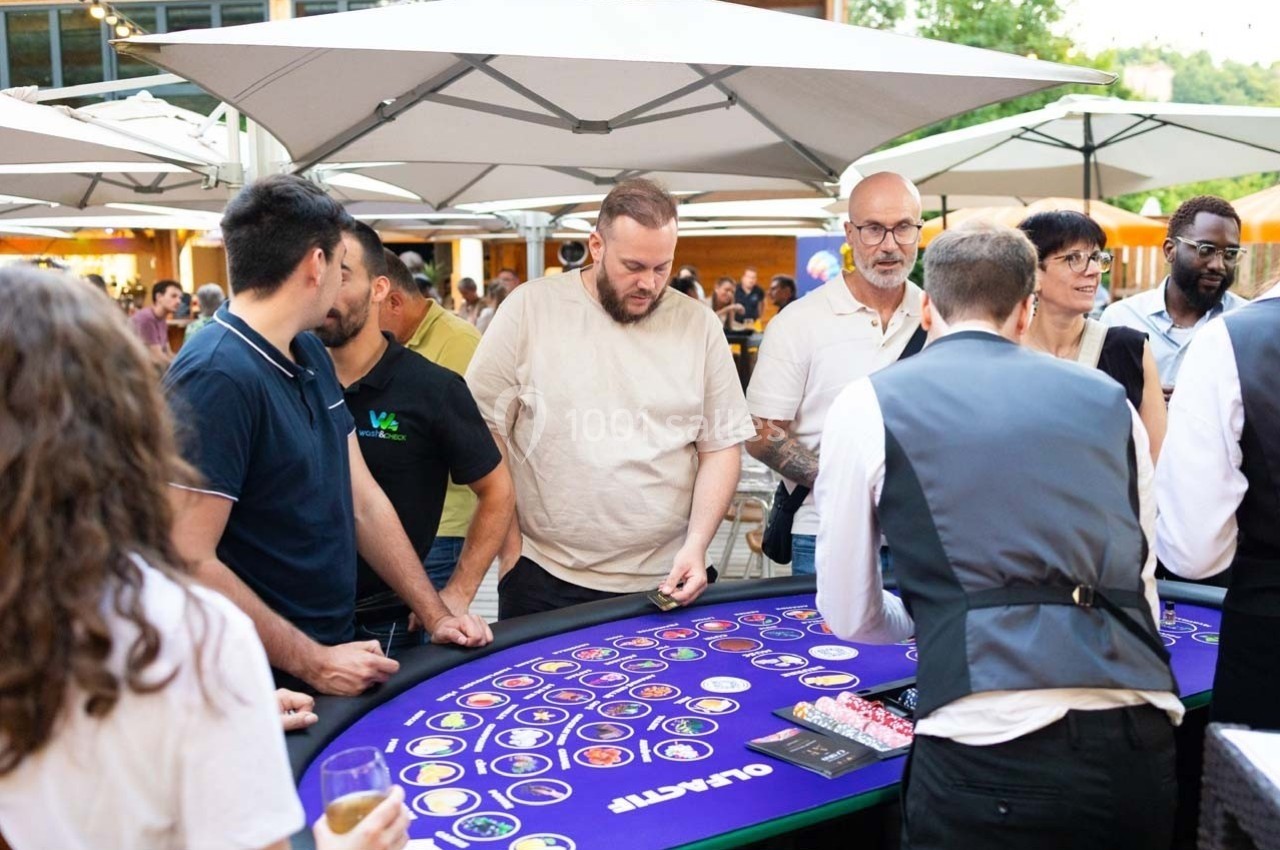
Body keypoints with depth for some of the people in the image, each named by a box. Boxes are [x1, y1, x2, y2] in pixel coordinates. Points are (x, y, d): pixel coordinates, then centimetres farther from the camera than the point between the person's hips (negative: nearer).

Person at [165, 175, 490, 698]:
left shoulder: (310, 355, 6)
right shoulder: (217, 378, -21)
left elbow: (364, 502, 8)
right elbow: (190, 563, -24)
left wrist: (435, 615, 5)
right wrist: (312, 662, -21)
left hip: (338, 649, 8)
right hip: (268, 686, -8)